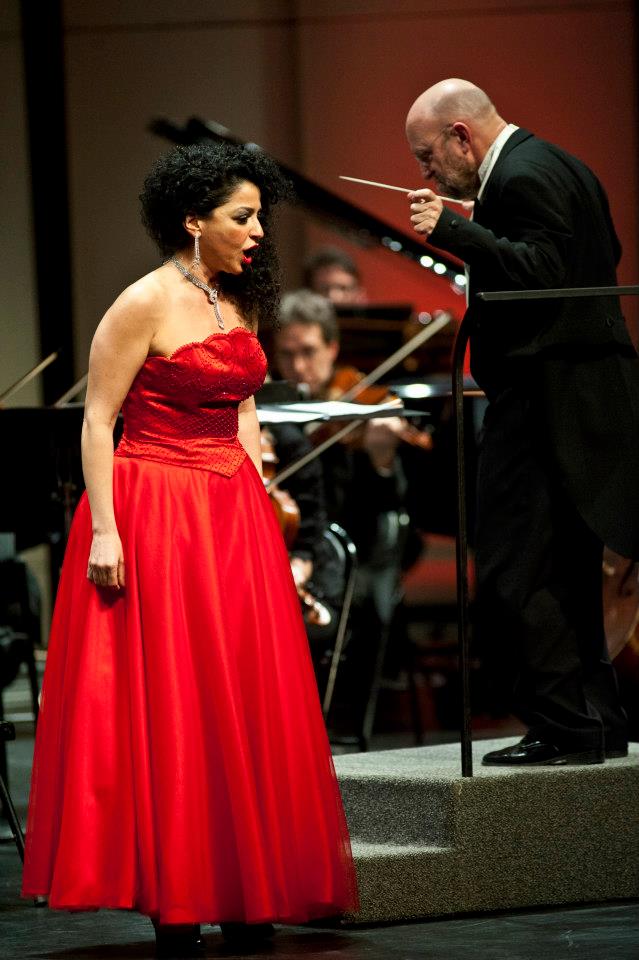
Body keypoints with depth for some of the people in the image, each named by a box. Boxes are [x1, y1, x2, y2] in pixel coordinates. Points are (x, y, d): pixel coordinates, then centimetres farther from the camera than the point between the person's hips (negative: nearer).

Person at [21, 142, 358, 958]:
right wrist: (103, 530, -17)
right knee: (164, 706, -4)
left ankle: (239, 893, 12)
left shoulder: (238, 304, 11)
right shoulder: (145, 304, -10)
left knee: (243, 699, 6)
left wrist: (260, 505, 12)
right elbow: (98, 419, -11)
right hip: (155, 513, -7)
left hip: (233, 516, 8)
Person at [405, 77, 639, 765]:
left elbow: (540, 272, -26)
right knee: (567, 573, 15)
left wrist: (453, 230, -22)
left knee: (512, 574, -8)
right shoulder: (560, 166, 17)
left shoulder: (522, 178, -15)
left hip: (545, 396, -11)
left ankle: (564, 727, -7)